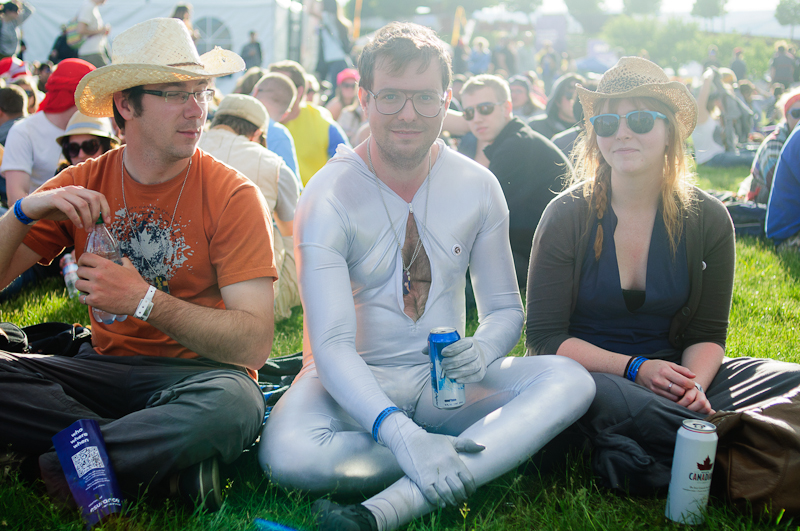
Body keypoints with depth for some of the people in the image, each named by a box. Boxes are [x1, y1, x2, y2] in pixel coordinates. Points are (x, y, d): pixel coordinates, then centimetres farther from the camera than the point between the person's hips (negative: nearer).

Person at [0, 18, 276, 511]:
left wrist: (144, 300, -24)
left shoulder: (233, 196, -8)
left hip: (198, 371, -3)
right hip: (106, 365, 4)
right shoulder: (82, 184, 3)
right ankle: (171, 465, -20)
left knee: (232, 405, -38)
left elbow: (254, 342, -16)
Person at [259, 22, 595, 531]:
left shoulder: (478, 187, -1)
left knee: (570, 380, -25)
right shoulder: (329, 197, -14)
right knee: (288, 454, -36)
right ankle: (484, 454, -20)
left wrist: (483, 350, -18)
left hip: (445, 377, 4)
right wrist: (400, 433, -40)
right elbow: (332, 343, -23)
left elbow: (506, 308, 8)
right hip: (357, 384, -3)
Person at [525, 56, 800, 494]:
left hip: (671, 372, 3)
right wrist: (633, 369, -20)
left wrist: (693, 383, -18)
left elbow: (707, 334, 6)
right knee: (588, 394, -40)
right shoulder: (567, 216, -5)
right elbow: (545, 336, -7)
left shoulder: (708, 219, 2)